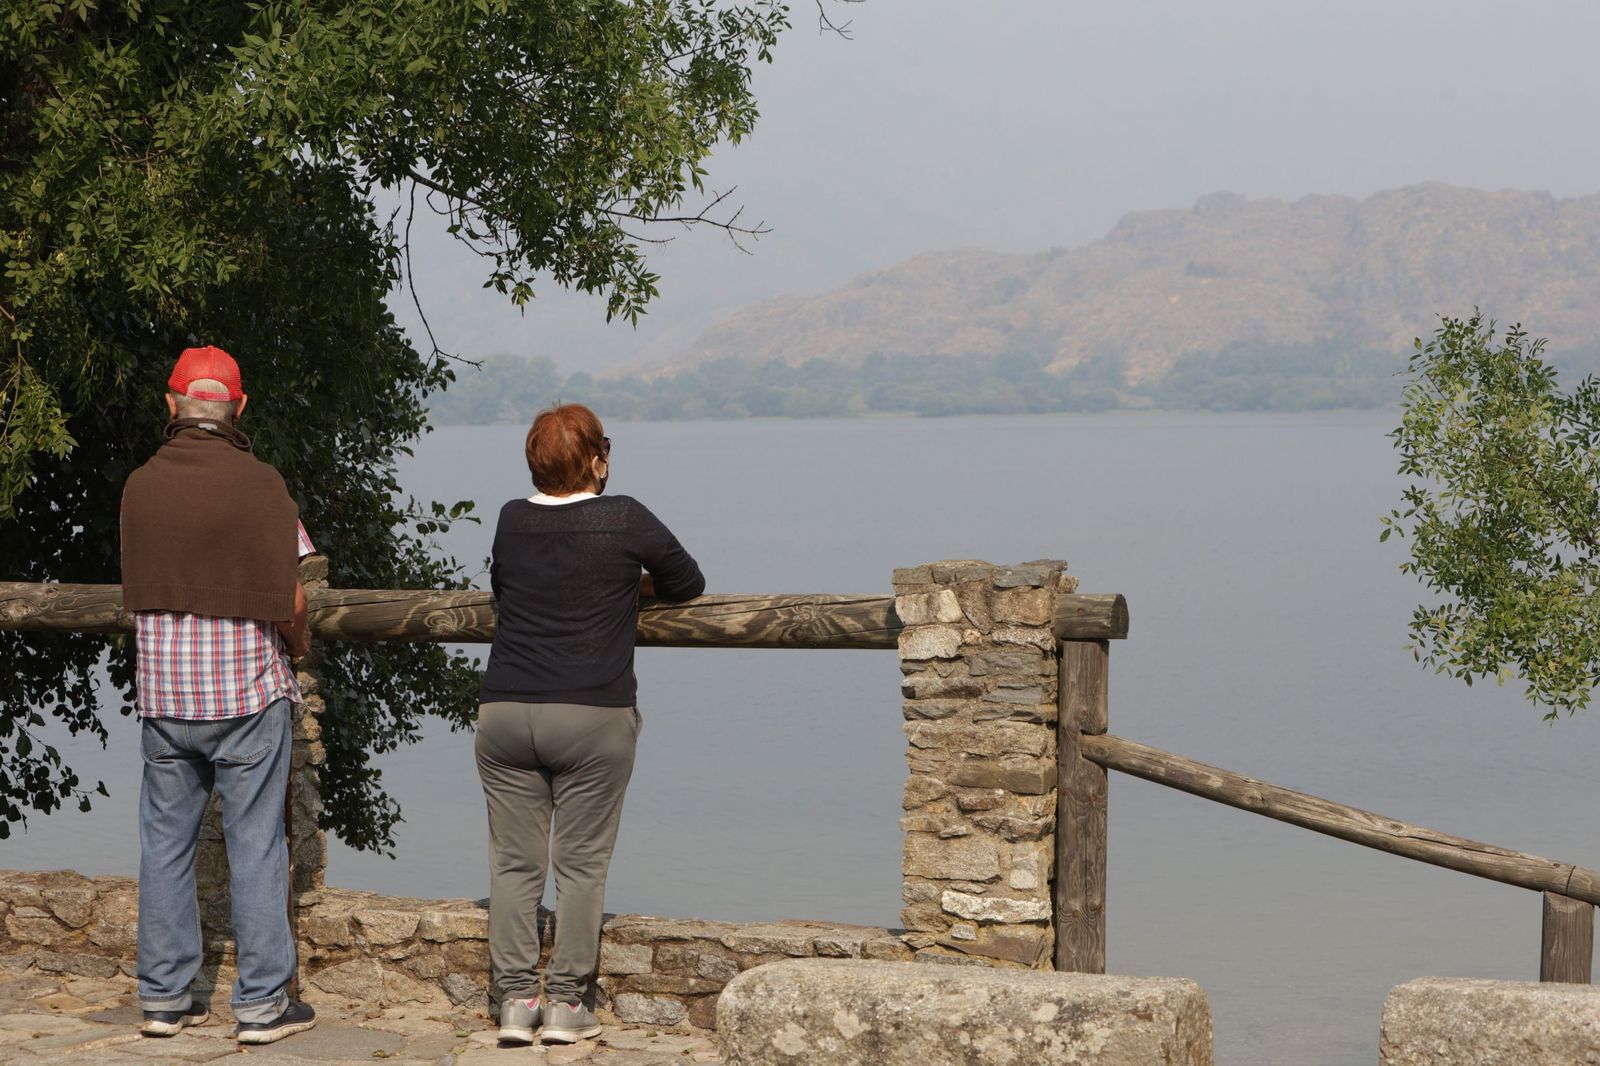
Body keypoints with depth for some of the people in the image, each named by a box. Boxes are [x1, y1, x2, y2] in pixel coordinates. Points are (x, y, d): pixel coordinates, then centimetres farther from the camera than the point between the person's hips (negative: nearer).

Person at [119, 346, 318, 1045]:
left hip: (162, 690, 4)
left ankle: (163, 995, 16)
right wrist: (297, 644, 9)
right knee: (255, 847, 2)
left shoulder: (139, 485, 1)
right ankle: (262, 1004, 6)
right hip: (247, 687, -4)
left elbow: (136, 593, 6)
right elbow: (289, 599, -11)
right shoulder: (258, 483, -11)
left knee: (165, 842, 11)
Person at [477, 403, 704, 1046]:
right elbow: (688, 584, 9)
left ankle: (514, 1000, 7)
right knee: (581, 863, 4)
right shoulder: (625, 521, -5)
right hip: (592, 716, -3)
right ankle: (566, 1003, 5)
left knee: (514, 861, 7)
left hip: (504, 714, 3)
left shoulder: (512, 521, 6)